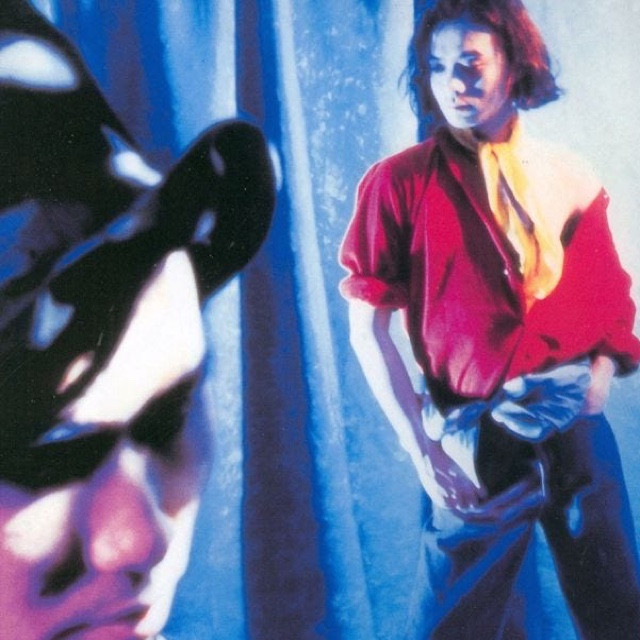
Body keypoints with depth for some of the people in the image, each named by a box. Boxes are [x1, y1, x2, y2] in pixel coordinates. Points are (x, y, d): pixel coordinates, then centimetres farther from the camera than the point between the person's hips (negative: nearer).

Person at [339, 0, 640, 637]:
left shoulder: (570, 179, 5)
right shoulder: (401, 182, -4)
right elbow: (367, 326, -6)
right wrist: (421, 447, -10)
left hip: (578, 428, 3)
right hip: (473, 436, -2)